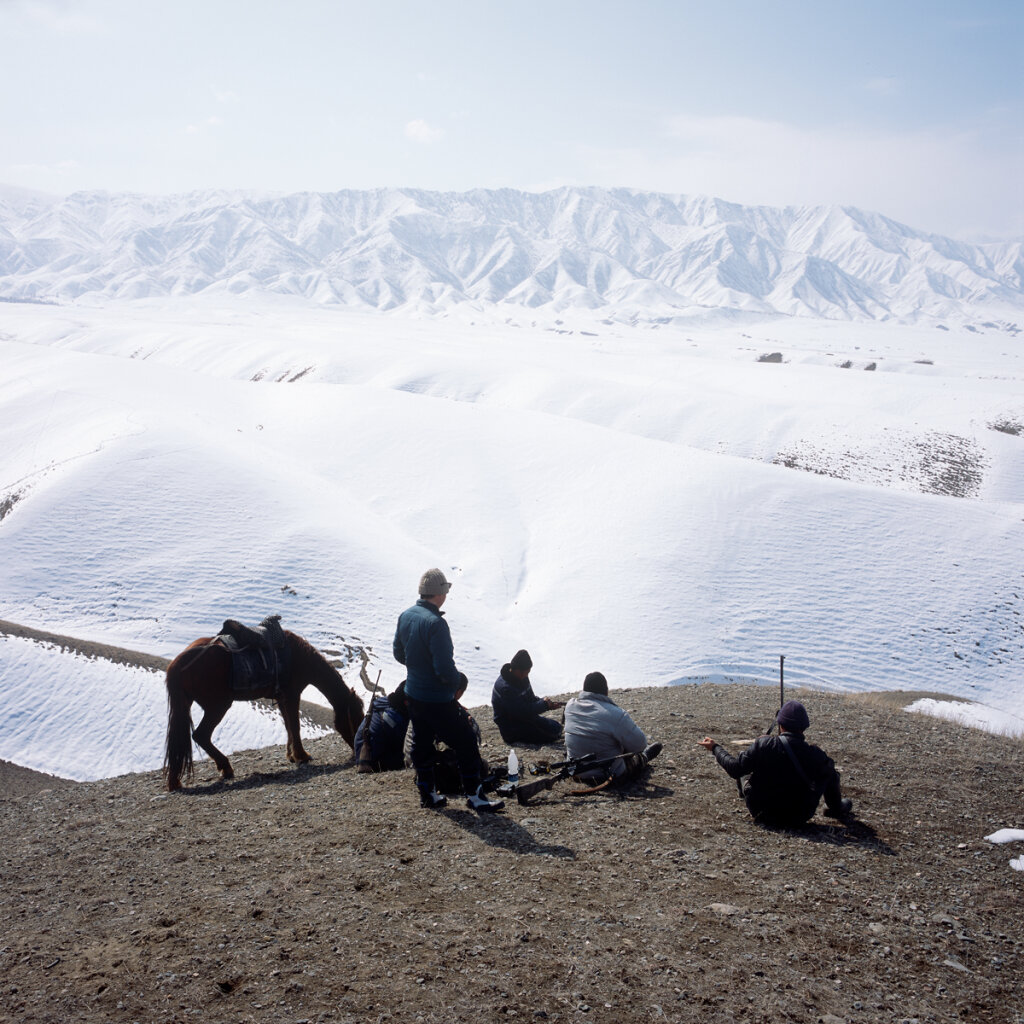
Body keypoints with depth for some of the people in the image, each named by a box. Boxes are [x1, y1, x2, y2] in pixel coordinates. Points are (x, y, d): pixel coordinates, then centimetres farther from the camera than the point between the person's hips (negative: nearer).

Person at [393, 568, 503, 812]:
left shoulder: (405, 616, 0)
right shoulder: (436, 623, -25)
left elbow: (398, 653, 13)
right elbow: (444, 667, -26)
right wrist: (455, 682, -7)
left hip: (413, 694, 8)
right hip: (438, 700, -8)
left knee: (422, 744, 19)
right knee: (466, 744, 3)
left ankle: (427, 794, 29)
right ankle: (474, 796, 10)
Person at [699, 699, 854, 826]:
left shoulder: (763, 745, -20)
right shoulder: (815, 754, -18)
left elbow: (735, 768, -11)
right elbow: (831, 777, 1)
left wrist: (715, 748, 6)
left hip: (762, 814, 0)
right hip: (799, 818, 0)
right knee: (829, 772, 15)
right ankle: (836, 808, 38)